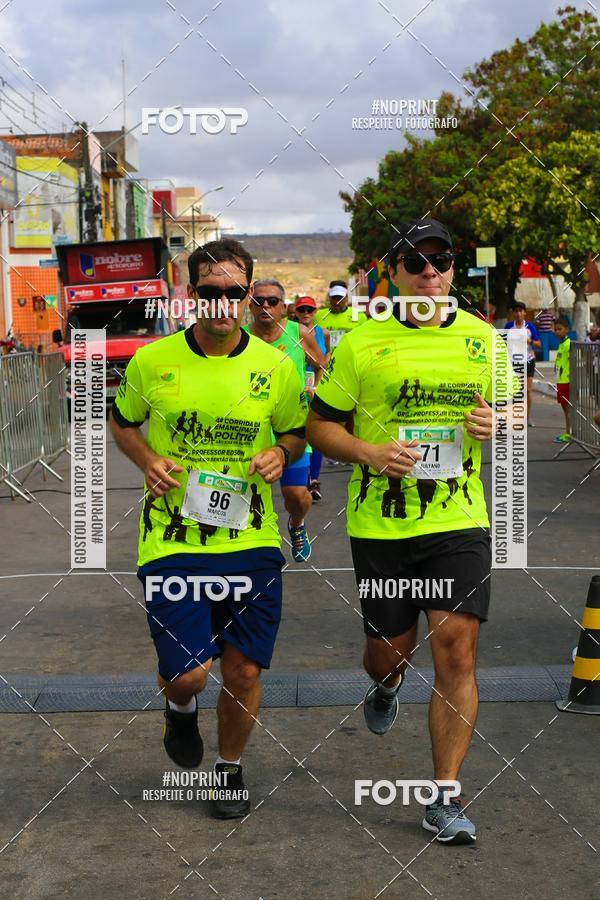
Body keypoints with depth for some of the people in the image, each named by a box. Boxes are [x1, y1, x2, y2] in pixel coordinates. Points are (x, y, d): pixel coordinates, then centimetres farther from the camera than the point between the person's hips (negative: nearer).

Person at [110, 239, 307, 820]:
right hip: (172, 539, -1)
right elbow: (121, 420, 14)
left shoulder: (275, 367, 0)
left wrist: (280, 453, -7)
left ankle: (230, 768, 34)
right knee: (188, 672, -9)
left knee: (244, 670, 7)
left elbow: (295, 431, 16)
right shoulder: (152, 362, -3)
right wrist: (147, 460, -5)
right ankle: (180, 709, 30)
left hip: (250, 539, 2)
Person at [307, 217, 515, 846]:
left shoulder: (484, 339, 6)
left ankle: (445, 799, 4)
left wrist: (494, 424, -6)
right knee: (389, 649, 10)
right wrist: (370, 453, -16)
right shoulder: (361, 343, -1)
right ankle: (384, 687, 50)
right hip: (380, 526, -1)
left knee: (456, 651, -6)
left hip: (460, 520, 1)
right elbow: (320, 424, 2)